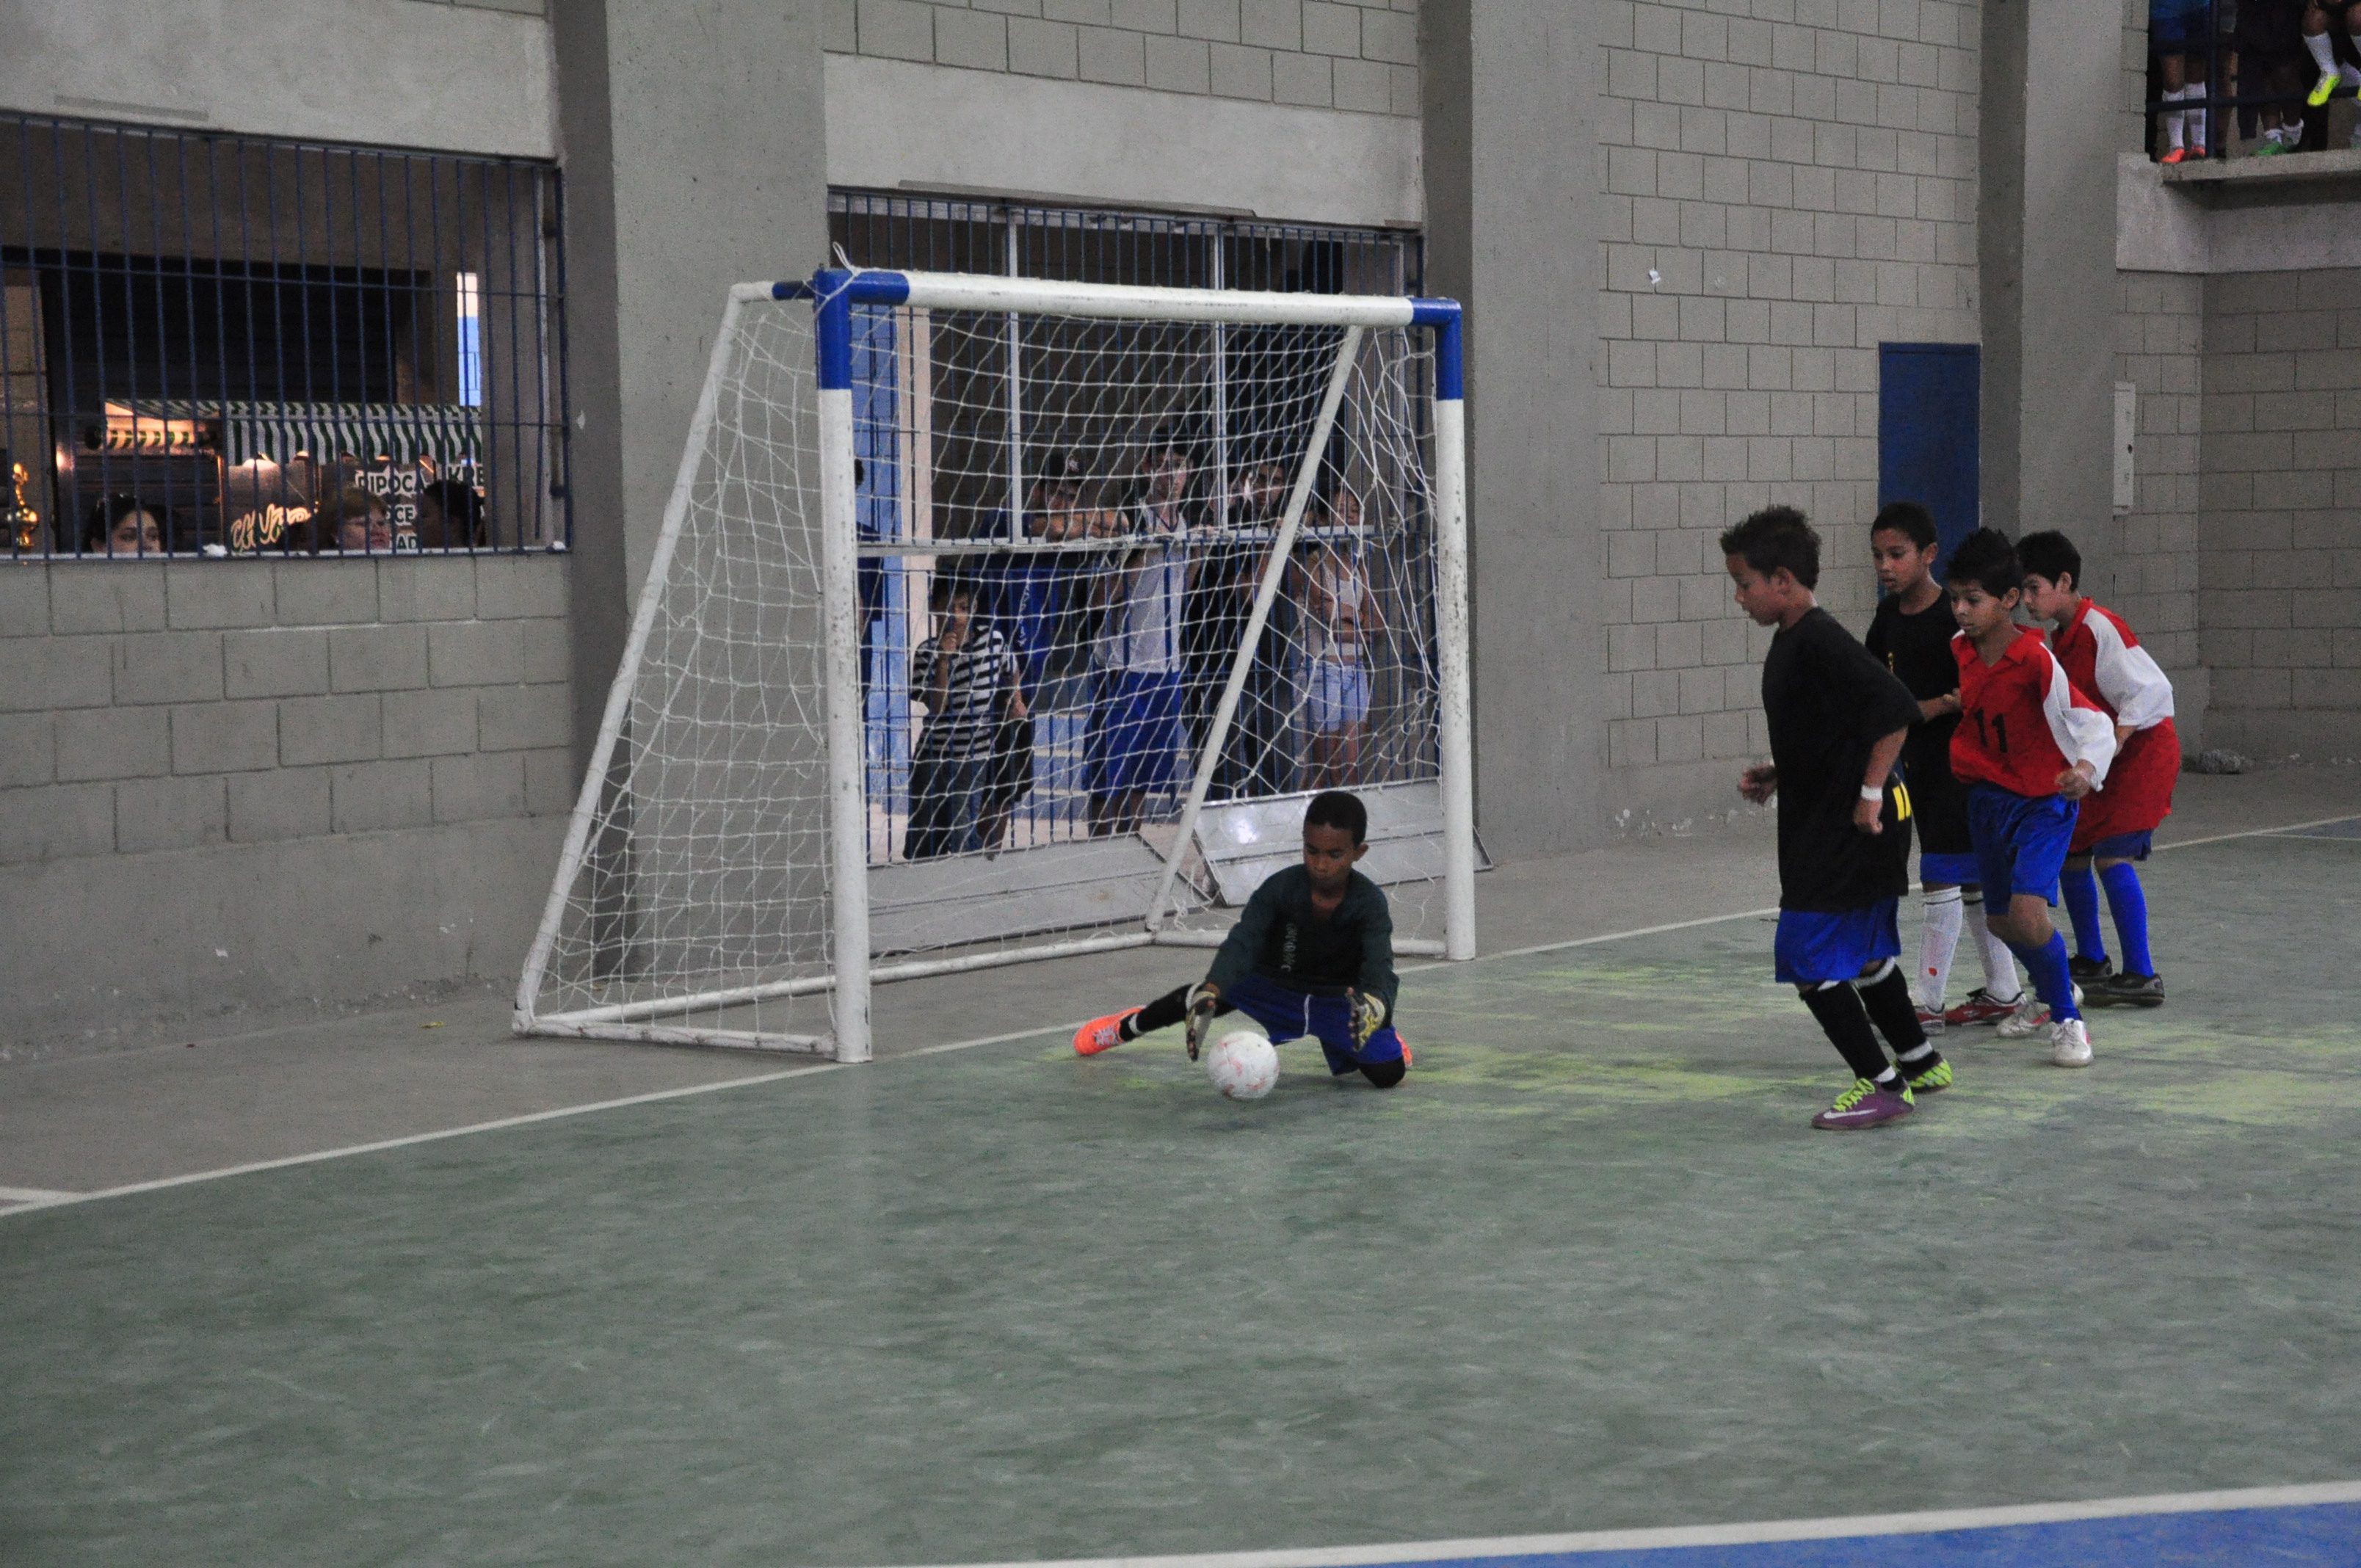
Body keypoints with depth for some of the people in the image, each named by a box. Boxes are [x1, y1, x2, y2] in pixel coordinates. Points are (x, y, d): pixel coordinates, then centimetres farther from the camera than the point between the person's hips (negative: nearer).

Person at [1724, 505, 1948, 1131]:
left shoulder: (1820, 641, -19)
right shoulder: (1790, 642, 12)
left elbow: (1896, 709, -27)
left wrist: (1871, 791, -23)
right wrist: (1777, 775, 11)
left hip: (1851, 828, -10)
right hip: (1821, 826, 10)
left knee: (1807, 956, -8)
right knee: (1865, 954, 20)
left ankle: (1880, 1084, -1)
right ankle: (1921, 1063, 34)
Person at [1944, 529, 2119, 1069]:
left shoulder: (2037, 660, -23)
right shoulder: (1957, 651, -5)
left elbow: (2094, 722, -29)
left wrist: (2087, 767, -45)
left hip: (2044, 800, -6)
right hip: (1988, 796, 6)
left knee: (2027, 911, -23)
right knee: (1998, 918, 15)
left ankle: (2068, 1021, -2)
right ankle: (2053, 993, 45)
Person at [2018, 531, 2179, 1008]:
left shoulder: (2101, 628, -20)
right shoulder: (2060, 638, 8)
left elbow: (2151, 690, -25)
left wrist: (2109, 747, -27)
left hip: (2141, 754, -10)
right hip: (2098, 764, 10)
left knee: (2112, 857, -17)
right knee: (2070, 855, 11)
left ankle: (2142, 976, -12)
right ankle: (2092, 962, 29)